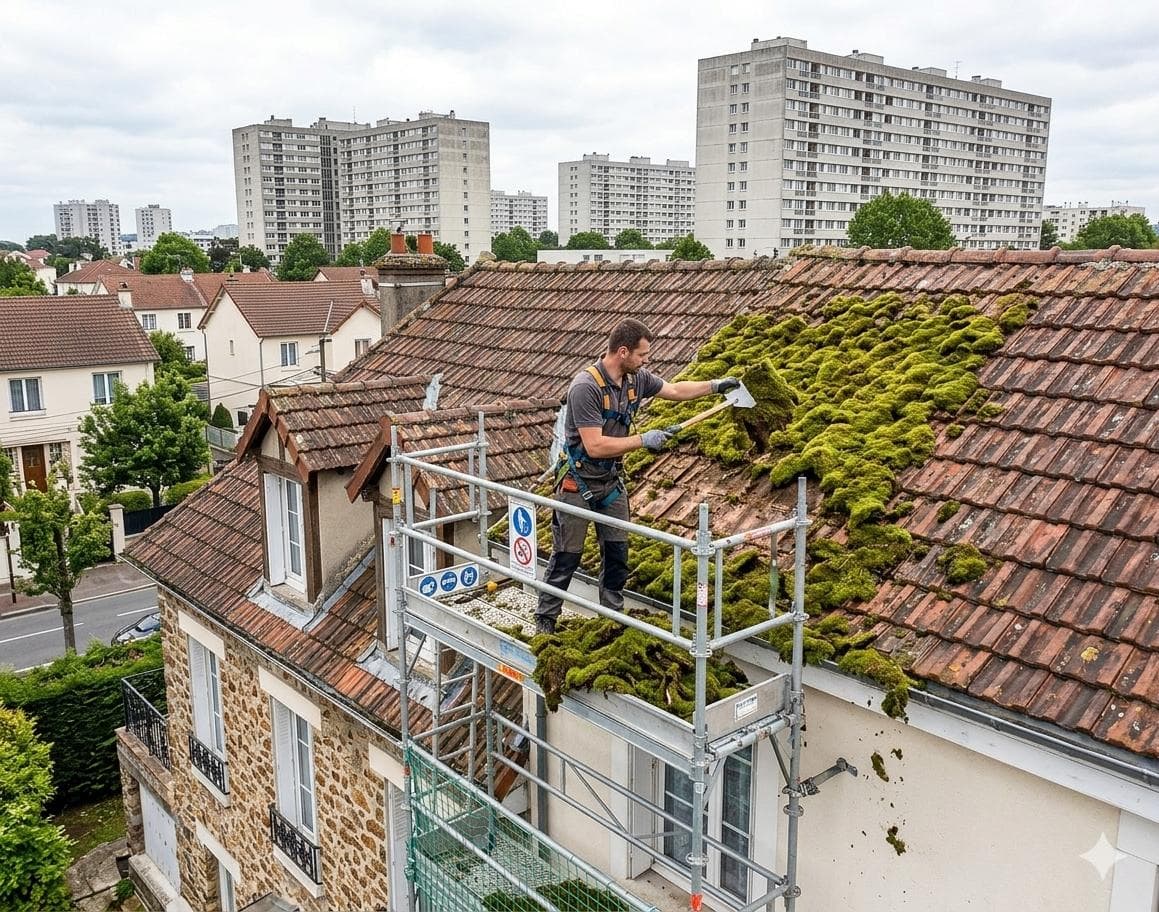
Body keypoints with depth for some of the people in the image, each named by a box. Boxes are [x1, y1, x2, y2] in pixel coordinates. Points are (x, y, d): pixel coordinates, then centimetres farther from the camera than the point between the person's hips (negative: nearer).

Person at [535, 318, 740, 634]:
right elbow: (595, 445, -29)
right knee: (567, 556, 0)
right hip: (579, 481, -7)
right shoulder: (585, 387, -26)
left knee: (616, 552, 10)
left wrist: (716, 385, 15)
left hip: (612, 479, 7)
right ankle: (545, 620, 14)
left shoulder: (637, 378, -3)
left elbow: (676, 390, 16)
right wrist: (643, 440, -24)